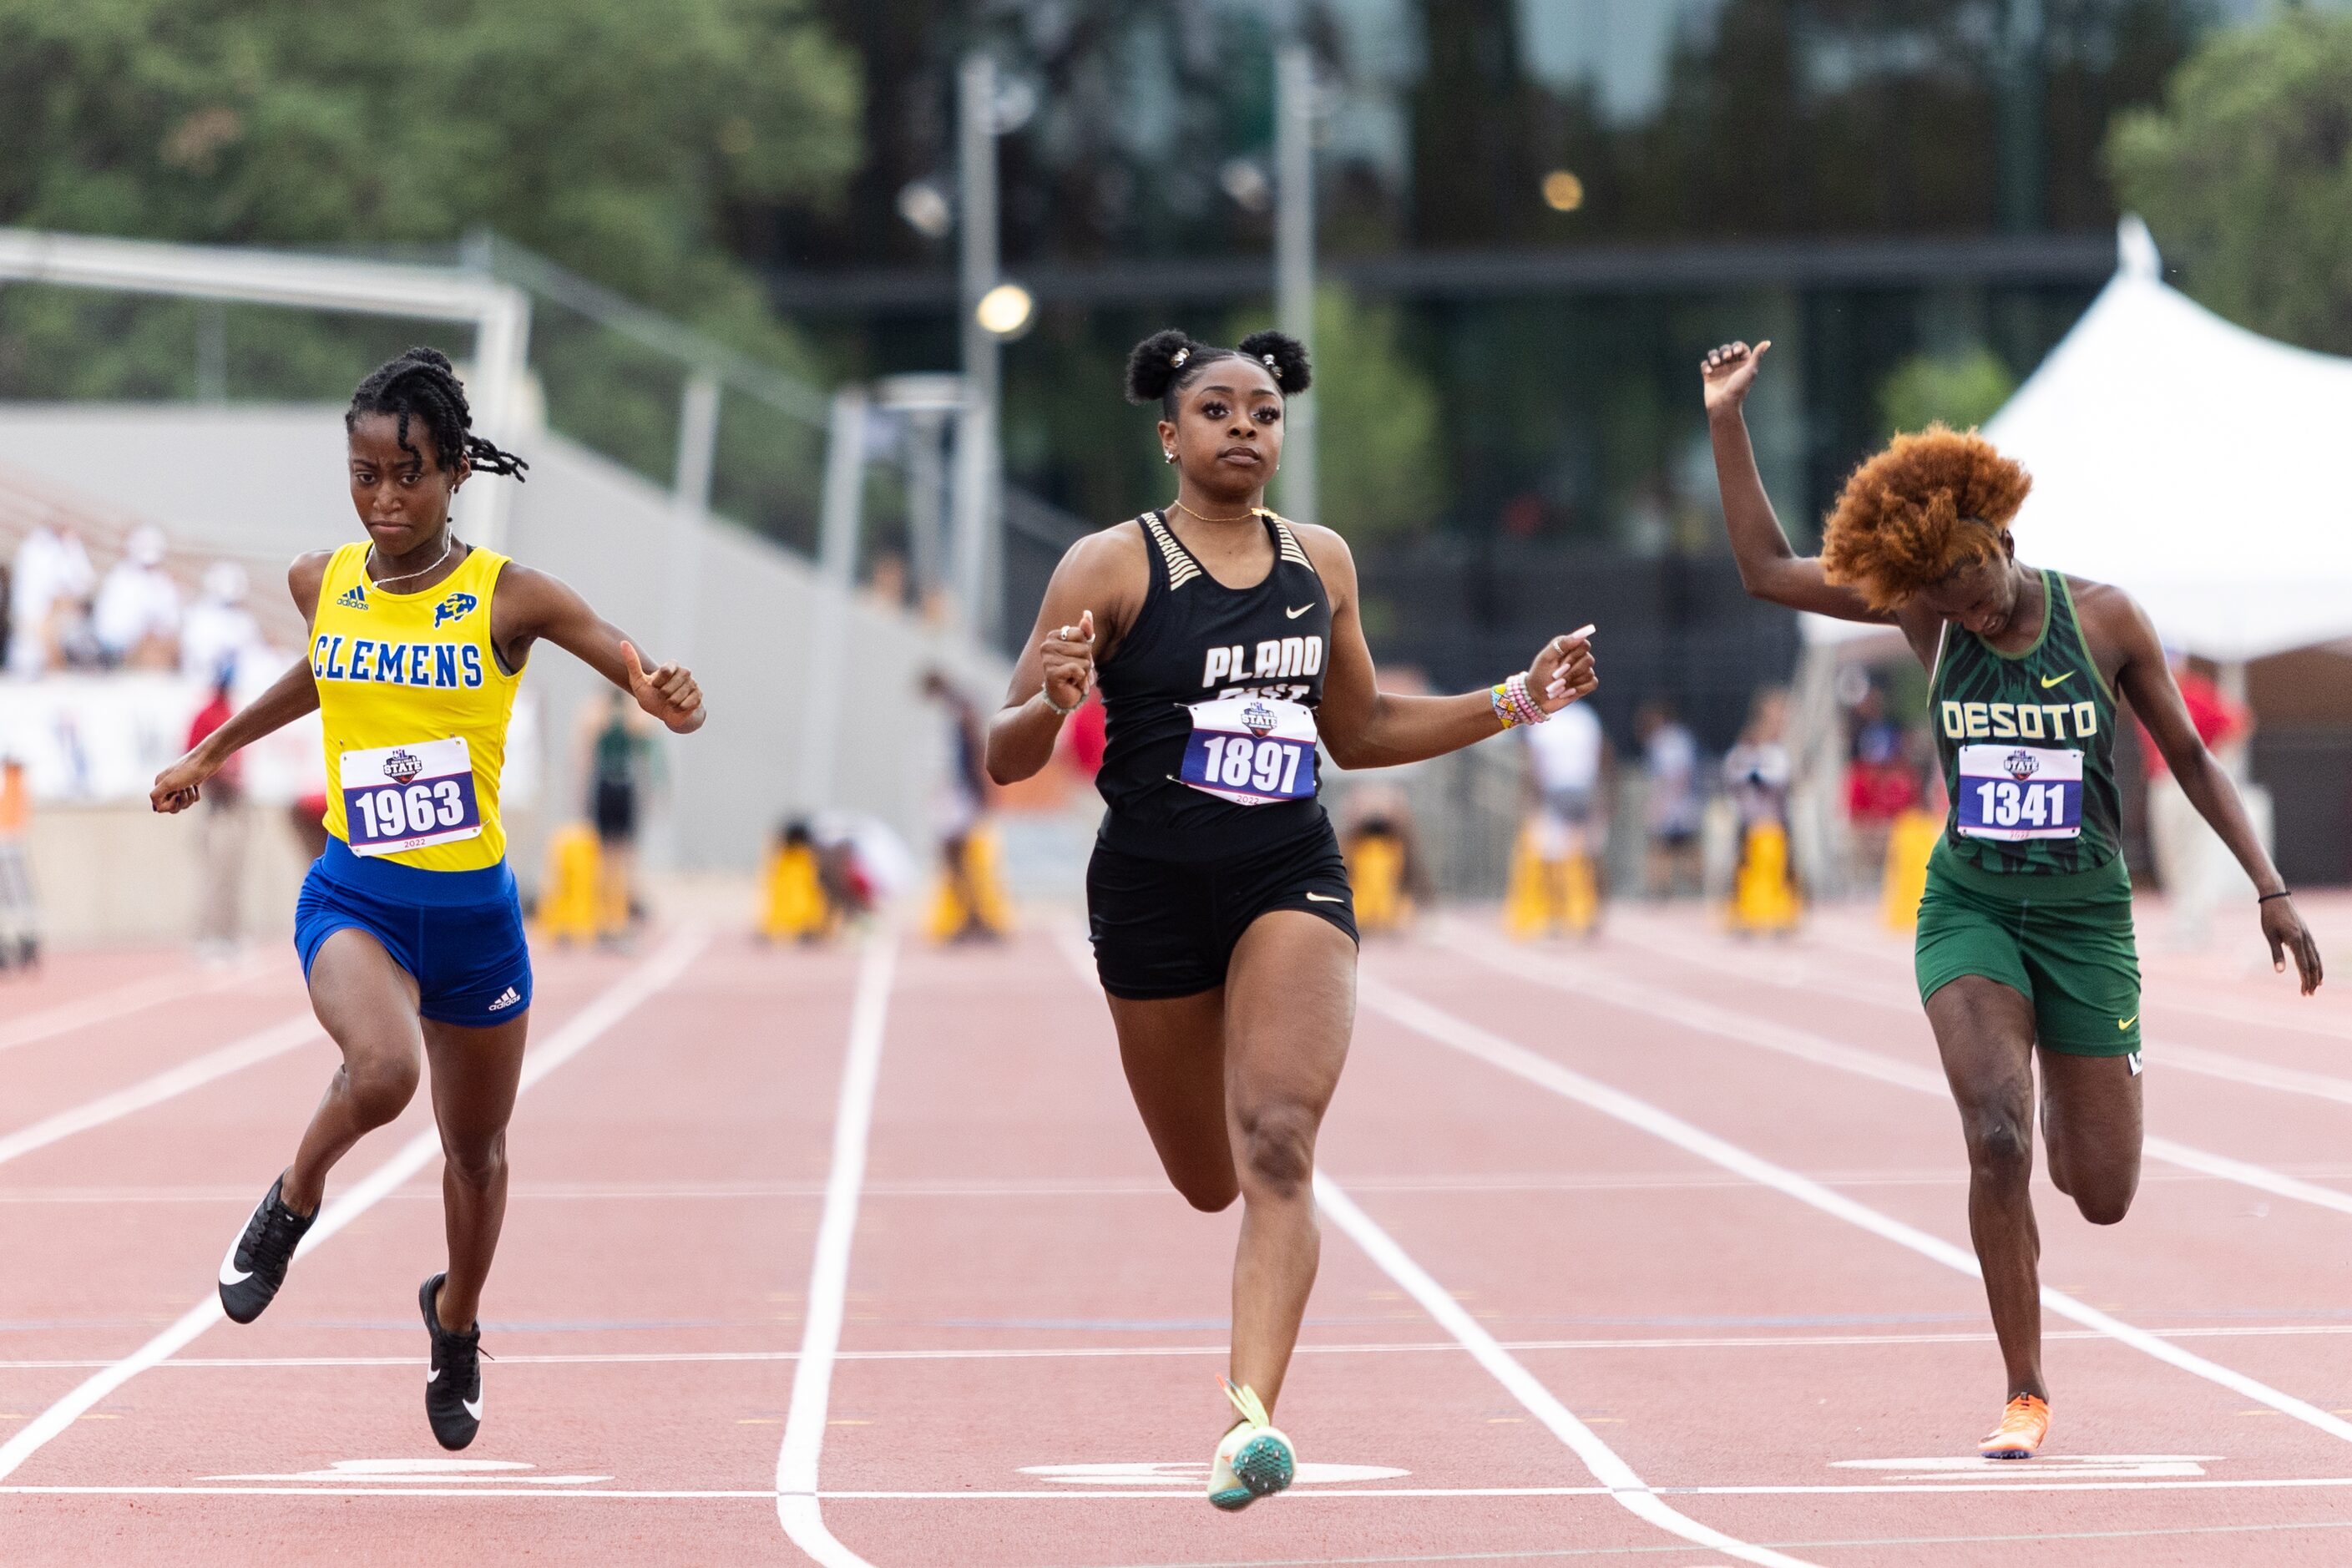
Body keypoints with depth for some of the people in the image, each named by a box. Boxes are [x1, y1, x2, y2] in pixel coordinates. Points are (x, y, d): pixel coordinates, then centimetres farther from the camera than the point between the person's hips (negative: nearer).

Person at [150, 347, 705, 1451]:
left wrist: (668, 699, -41)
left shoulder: (506, 597, -10)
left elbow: (643, 672, -17)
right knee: (382, 1070, -31)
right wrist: (213, 751, 32)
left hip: (474, 912, 0)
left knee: (477, 1146, 16)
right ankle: (292, 1203, 0)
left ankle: (456, 1325, 45)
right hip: (353, 899, 0)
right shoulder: (321, 583, 0)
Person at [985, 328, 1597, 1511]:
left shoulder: (1321, 564, 8)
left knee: (1275, 1142, -21)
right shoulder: (1110, 567, -5)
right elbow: (1005, 758, -6)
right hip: (1153, 888, -1)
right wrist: (1054, 704, -28)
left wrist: (1516, 702, 15)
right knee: (1209, 1183, 10)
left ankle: (1251, 1417, -32)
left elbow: (1354, 731, 22)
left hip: (1292, 879, 1)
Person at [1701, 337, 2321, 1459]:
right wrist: (1726, 421, -7)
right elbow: (1767, 570, -1)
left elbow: (2188, 757, 3)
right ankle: (2026, 1397, -10)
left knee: (2103, 1196, 5)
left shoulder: (2103, 620, -8)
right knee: (1997, 1142, -21)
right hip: (1970, 912, 0)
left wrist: (2268, 886, -1)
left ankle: (2084, 1100, 45)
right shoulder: (1928, 616, -4)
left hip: (2086, 917, 0)